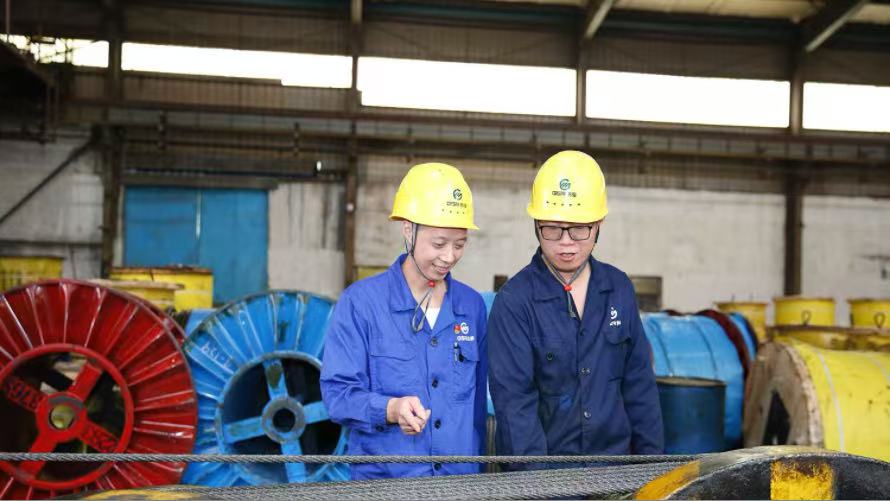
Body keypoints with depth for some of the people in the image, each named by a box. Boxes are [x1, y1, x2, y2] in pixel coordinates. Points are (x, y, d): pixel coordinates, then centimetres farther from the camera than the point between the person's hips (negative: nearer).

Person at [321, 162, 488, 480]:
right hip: (383, 477, -3)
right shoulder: (360, 301, -7)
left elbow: (477, 398, 12)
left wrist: (477, 470, 10)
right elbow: (337, 392, -11)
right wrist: (390, 409, -27)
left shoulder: (472, 306, 6)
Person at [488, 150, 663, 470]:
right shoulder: (513, 302, -13)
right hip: (543, 467, -4)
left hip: (615, 461, 4)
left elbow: (639, 382, 7)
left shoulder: (619, 289, 2)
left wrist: (651, 456, 4)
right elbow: (515, 400, -16)